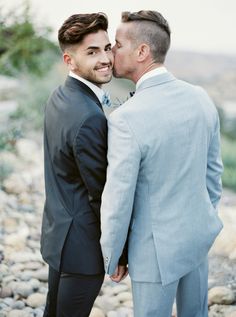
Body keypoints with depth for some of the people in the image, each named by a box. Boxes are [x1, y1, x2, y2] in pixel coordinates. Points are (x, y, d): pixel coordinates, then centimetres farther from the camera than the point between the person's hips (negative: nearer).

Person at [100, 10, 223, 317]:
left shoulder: (126, 119, -28)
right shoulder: (200, 97, -6)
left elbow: (118, 202, -22)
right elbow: (213, 168, 6)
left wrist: (109, 259, -7)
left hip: (158, 247, -6)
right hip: (198, 233, 7)